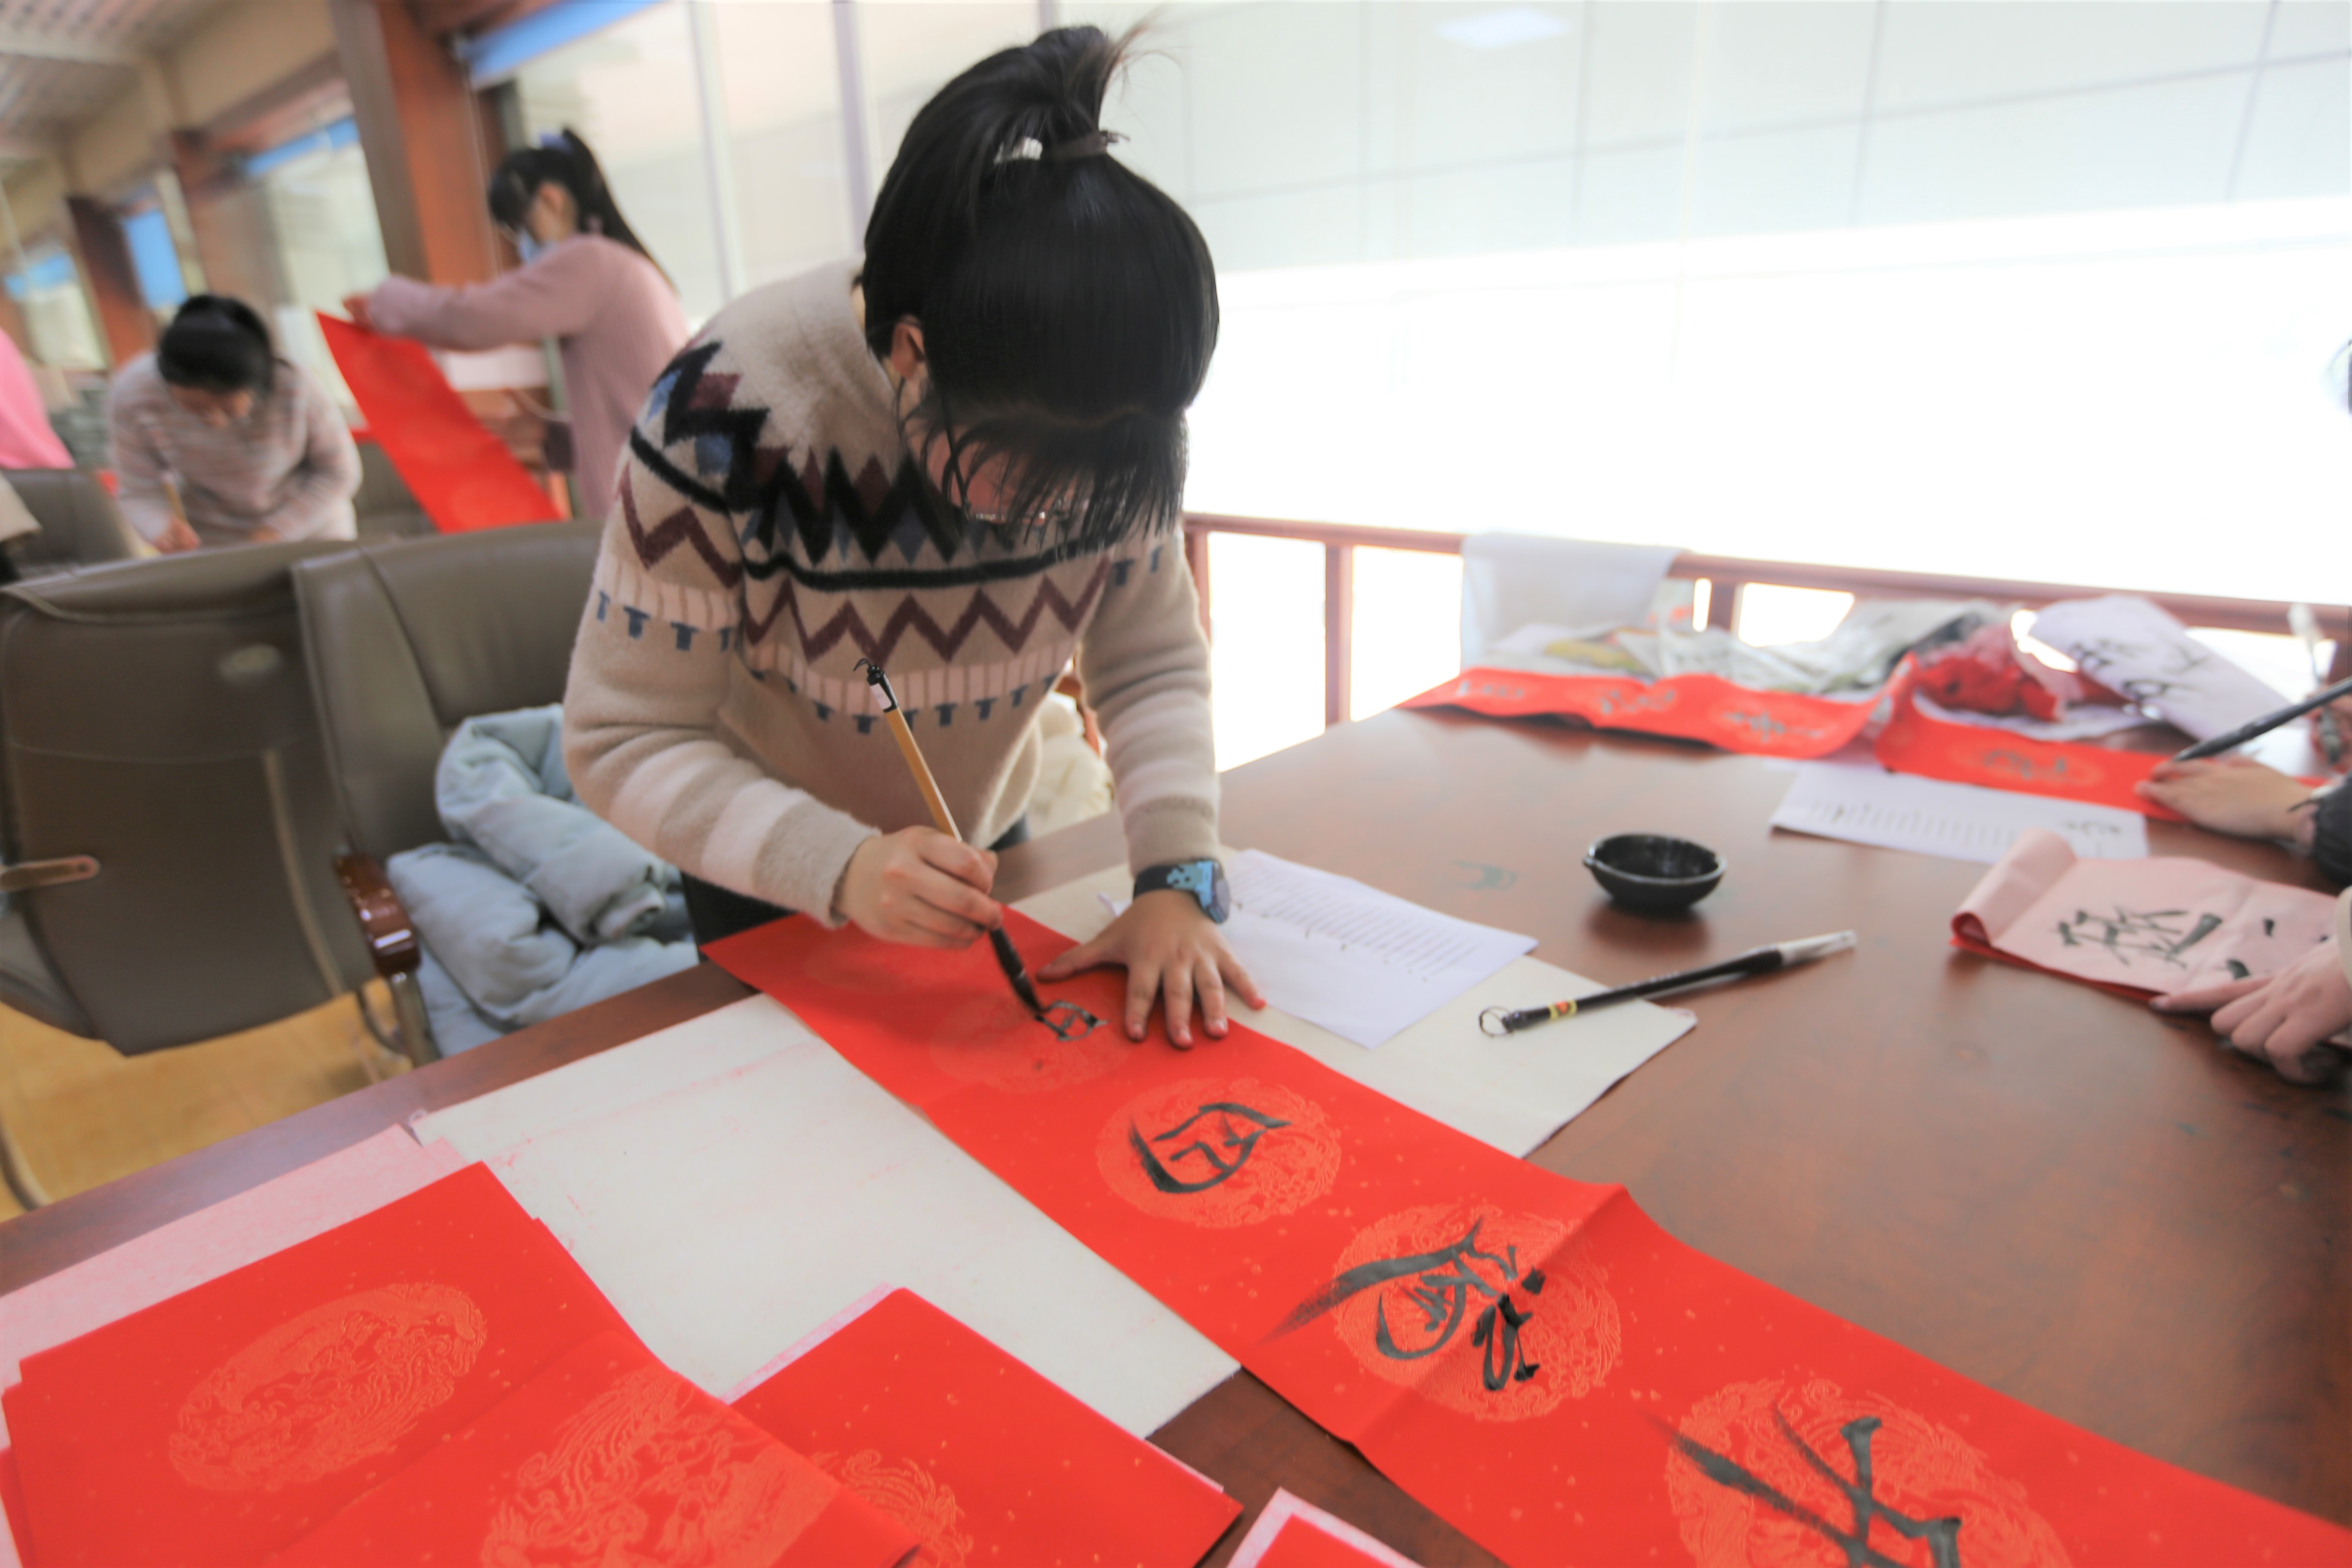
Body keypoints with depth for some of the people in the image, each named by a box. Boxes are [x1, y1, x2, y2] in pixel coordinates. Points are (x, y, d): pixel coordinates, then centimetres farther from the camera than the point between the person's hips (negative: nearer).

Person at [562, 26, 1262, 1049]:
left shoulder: (1105, 424, -22)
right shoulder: (730, 411, -32)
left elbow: (1152, 661, -16)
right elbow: (624, 741, -28)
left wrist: (1177, 877, -31)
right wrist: (840, 867, -43)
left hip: (979, 852, 3)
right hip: (776, 886, -2)